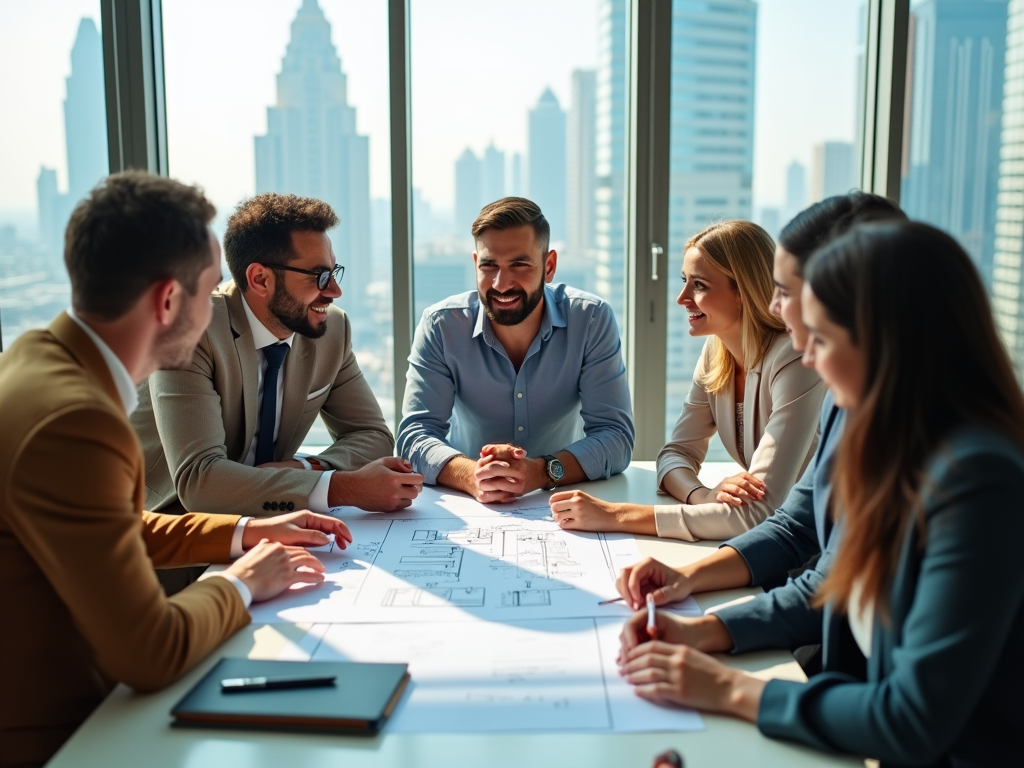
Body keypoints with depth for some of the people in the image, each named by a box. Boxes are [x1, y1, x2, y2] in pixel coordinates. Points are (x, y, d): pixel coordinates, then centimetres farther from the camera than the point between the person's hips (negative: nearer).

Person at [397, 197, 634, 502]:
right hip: (467, 507, 1)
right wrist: (472, 477, -35)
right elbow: (415, 434, -14)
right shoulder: (440, 325, -10)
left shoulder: (591, 319, -11)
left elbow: (615, 435, -14)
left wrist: (541, 472, -33)